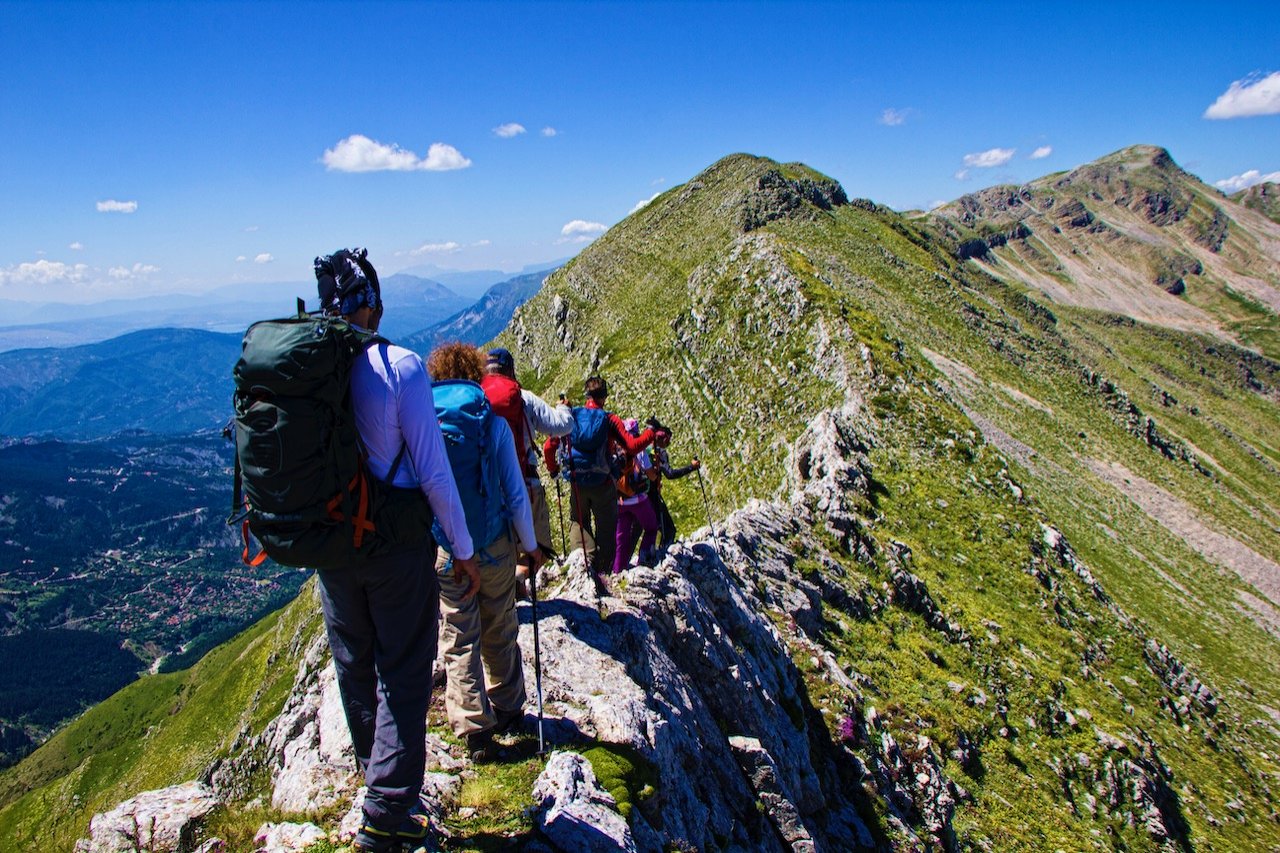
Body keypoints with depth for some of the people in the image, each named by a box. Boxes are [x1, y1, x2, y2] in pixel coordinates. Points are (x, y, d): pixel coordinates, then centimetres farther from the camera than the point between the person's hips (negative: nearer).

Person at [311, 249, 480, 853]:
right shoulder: (399, 367, -18)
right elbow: (432, 470, -16)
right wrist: (463, 550, -5)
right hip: (397, 547, -5)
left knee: (354, 669, 22)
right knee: (402, 677, 9)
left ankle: (378, 777, 44)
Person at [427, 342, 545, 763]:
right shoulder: (494, 424, -6)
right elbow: (516, 493, -4)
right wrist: (531, 545, 8)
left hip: (443, 551, 0)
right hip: (495, 546, 0)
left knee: (459, 640, 8)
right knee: (501, 633, 16)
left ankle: (476, 730, 9)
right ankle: (508, 710, 31)